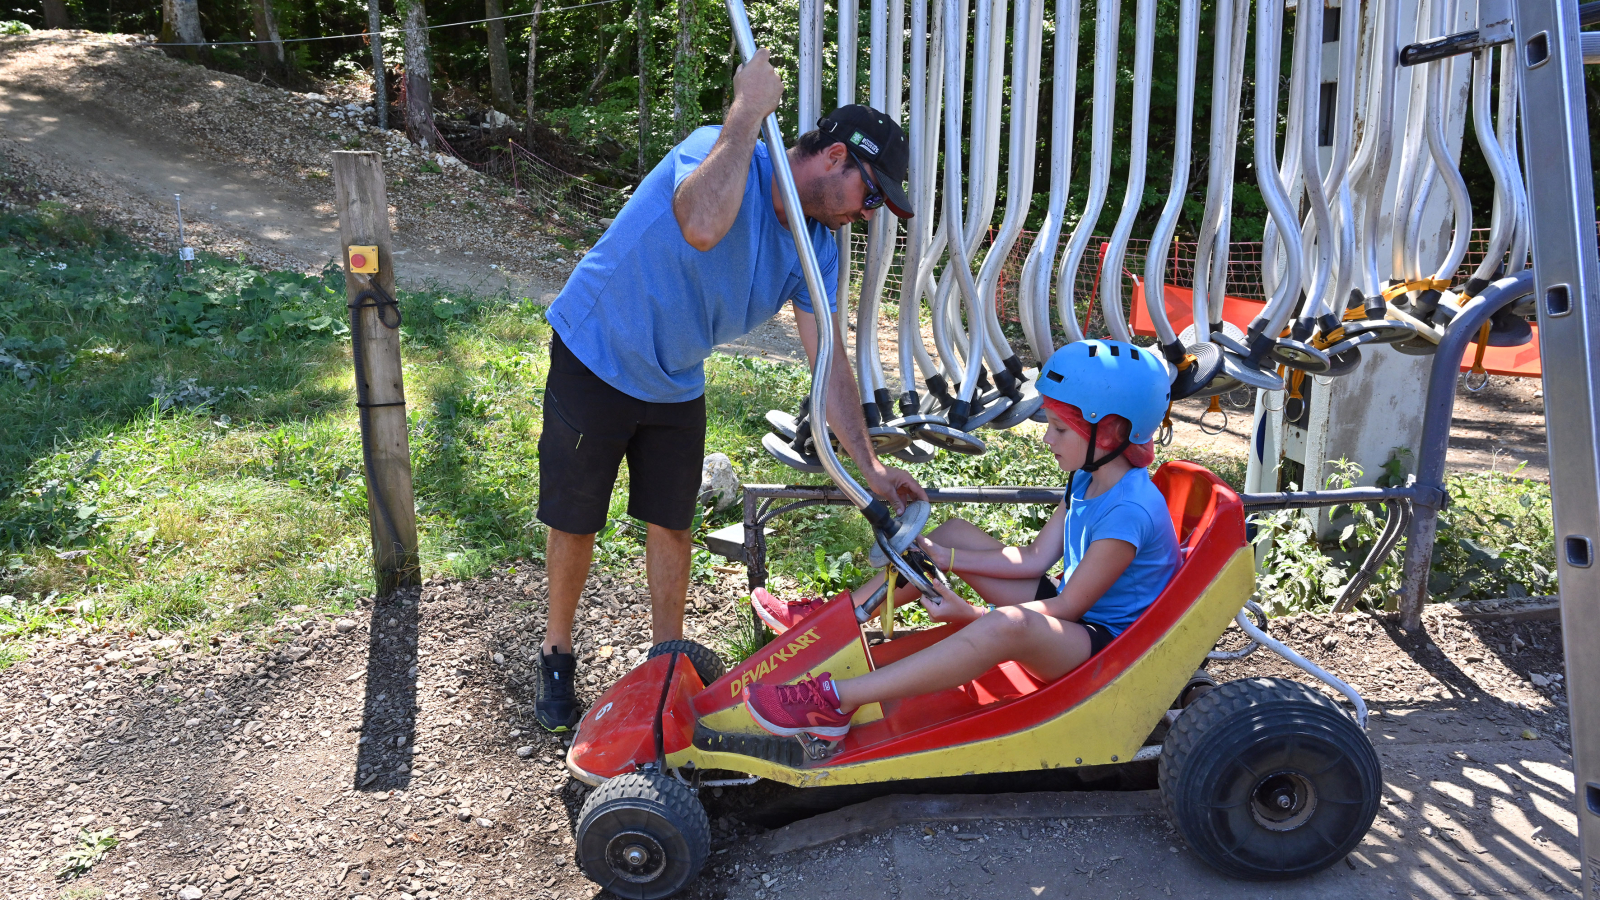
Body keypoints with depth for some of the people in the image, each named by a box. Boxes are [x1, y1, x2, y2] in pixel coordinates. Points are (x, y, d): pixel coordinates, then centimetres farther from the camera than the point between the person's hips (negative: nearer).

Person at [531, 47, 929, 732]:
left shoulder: (816, 249, -5)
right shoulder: (720, 148, -25)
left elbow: (828, 360, -6)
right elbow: (702, 227, -48)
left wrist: (867, 465, -12)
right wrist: (748, 110, -39)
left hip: (676, 386, 6)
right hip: (595, 360, -5)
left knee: (671, 524, 9)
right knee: (574, 523, 6)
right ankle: (556, 656, 28)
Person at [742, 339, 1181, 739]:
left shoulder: (1129, 512, -26)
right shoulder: (1088, 480, 5)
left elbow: (1068, 608, -22)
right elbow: (1035, 558, 7)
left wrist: (971, 615, -20)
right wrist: (944, 559, 0)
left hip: (1104, 644, -10)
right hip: (1072, 614, 10)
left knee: (1008, 625, -44)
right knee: (953, 533, 7)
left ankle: (835, 701, -44)